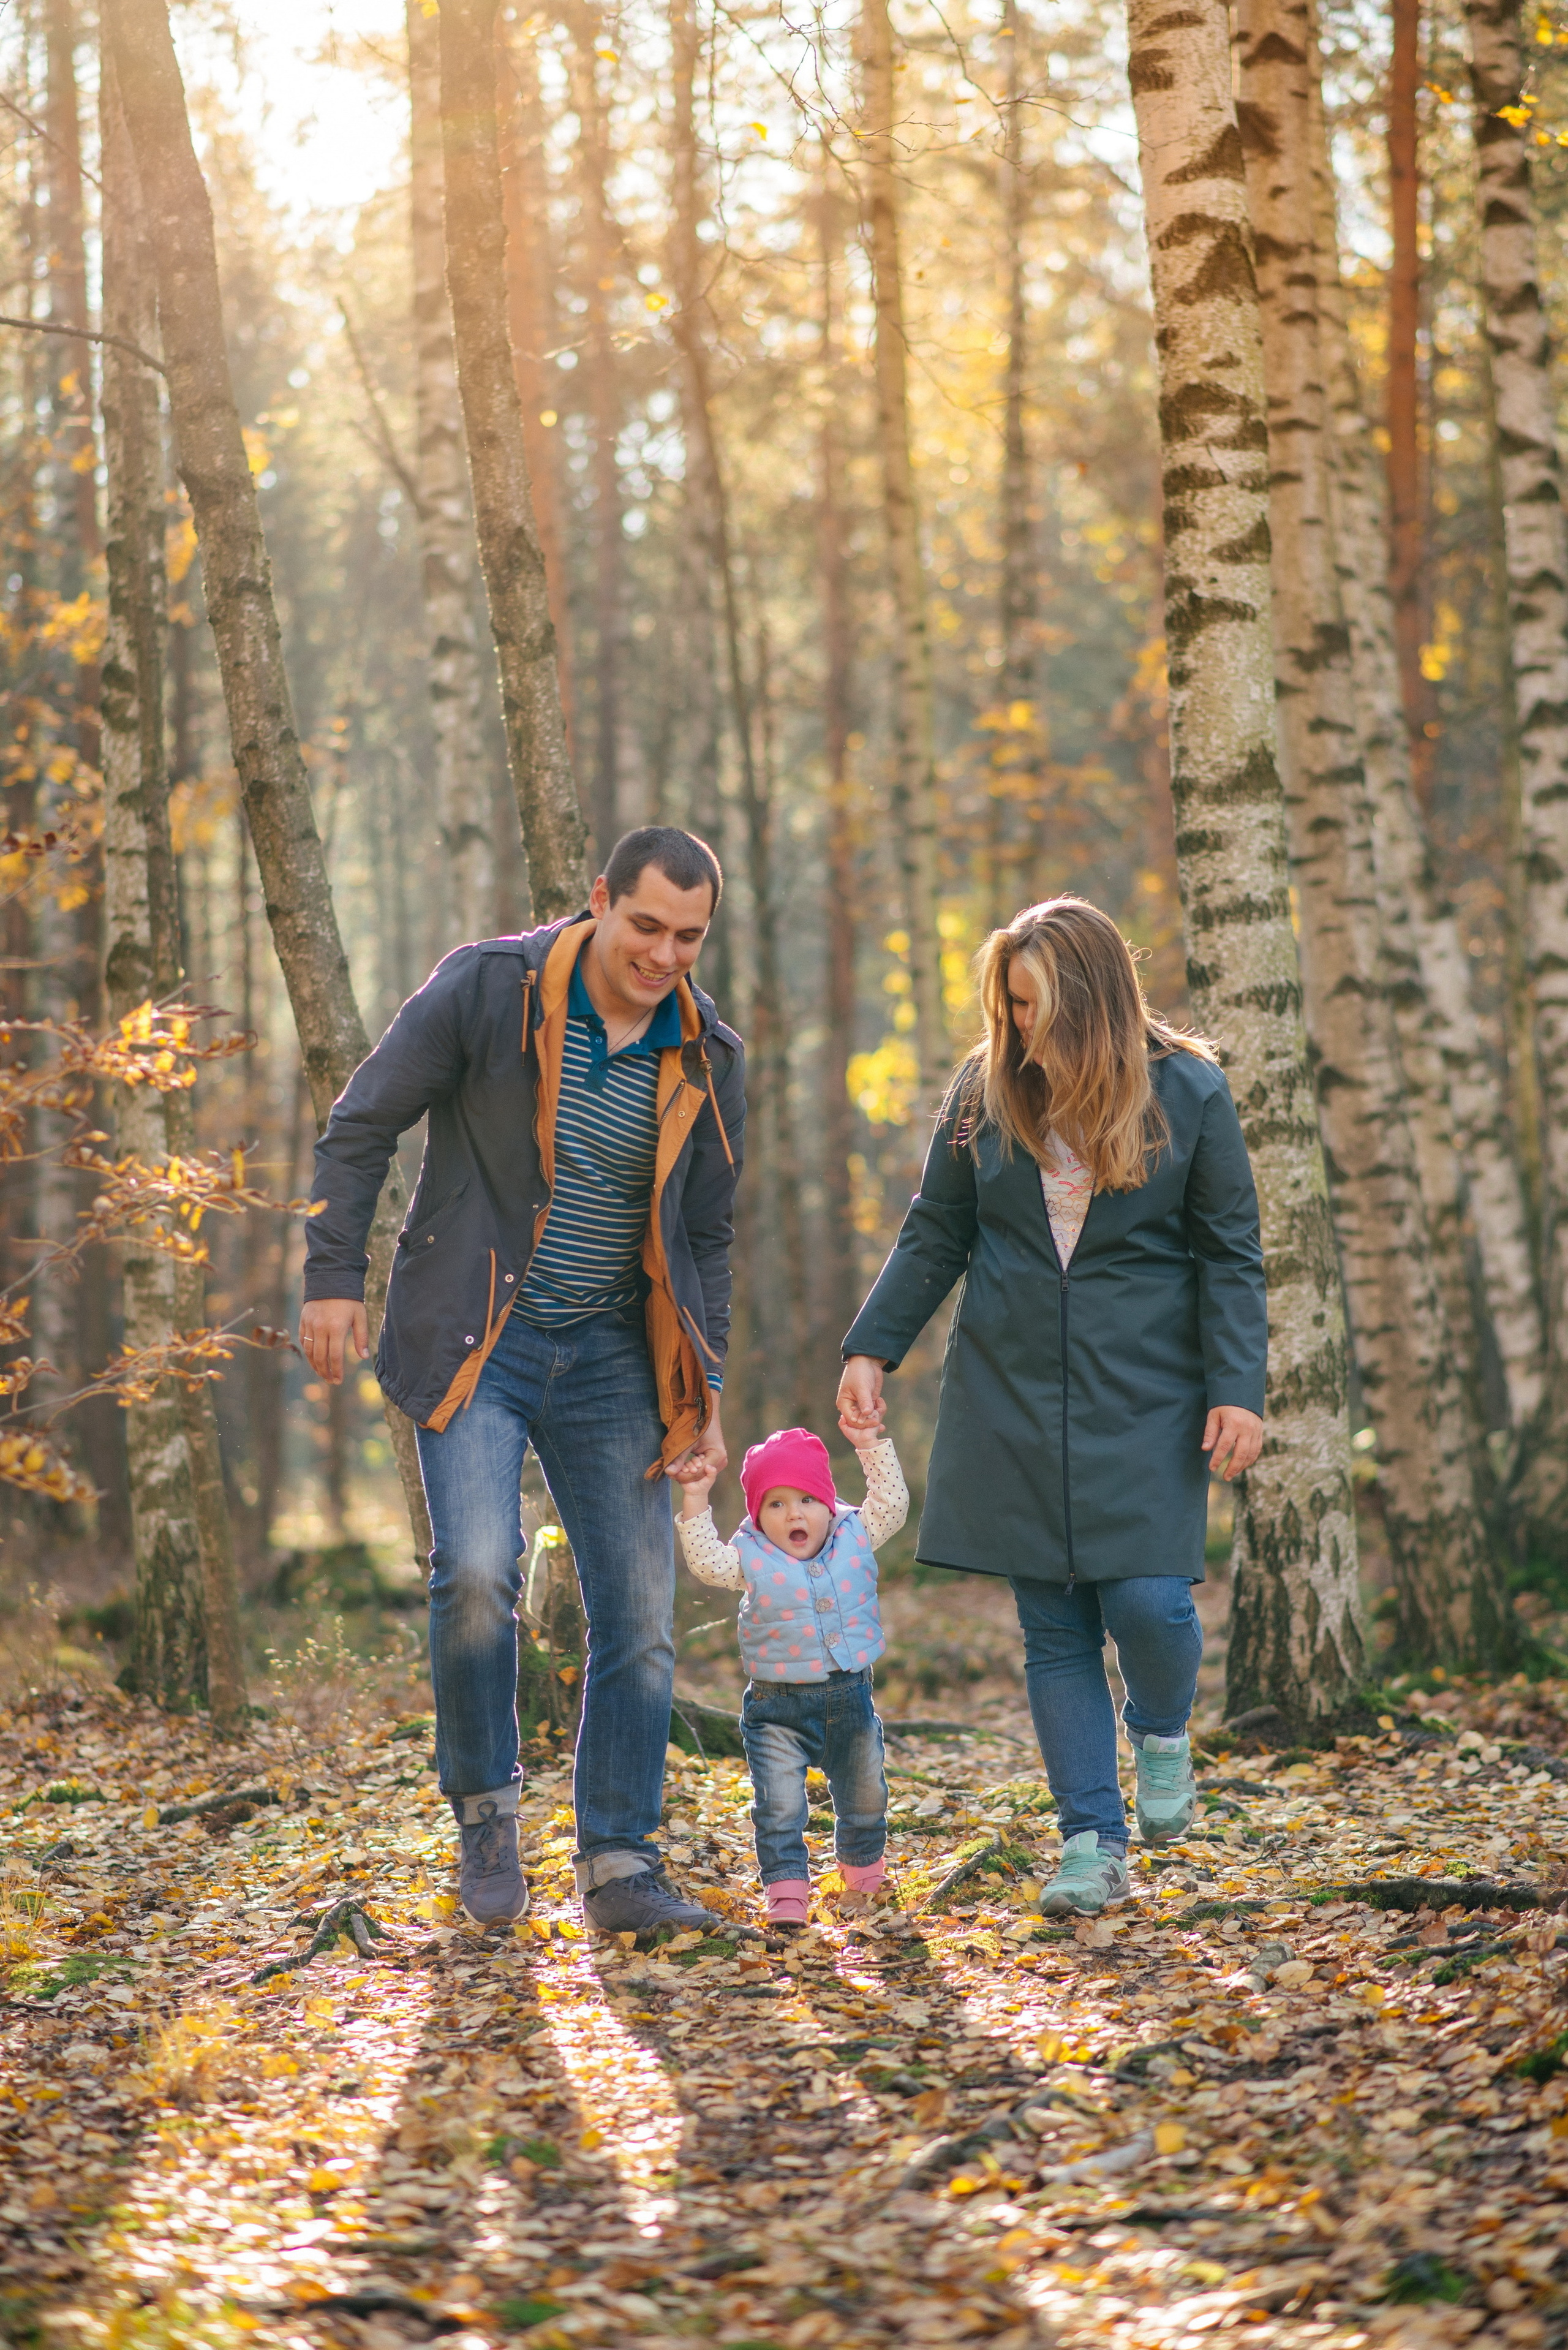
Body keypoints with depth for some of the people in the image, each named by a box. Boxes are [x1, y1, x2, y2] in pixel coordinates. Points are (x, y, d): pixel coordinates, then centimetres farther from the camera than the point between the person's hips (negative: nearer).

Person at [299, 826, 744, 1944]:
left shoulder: (708, 1056, 2)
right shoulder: (486, 989, -10)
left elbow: (705, 1235, 12)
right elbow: (361, 1128, -2)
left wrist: (707, 1389, 7)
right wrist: (335, 1277, -7)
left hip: (610, 1355, 4)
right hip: (477, 1338, -4)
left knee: (640, 1610, -1)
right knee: (477, 1571, -19)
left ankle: (621, 1864, 10)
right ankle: (486, 1809, 5)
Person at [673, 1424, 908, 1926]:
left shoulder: (854, 1537, -1)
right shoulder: (751, 1558, -7)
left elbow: (892, 1503, -1)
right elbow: (707, 1563, -18)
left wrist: (872, 1444, -6)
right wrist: (696, 1502, -23)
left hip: (849, 1697, 3)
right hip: (778, 1705, -3)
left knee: (863, 1795, 19)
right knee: (779, 1805, -9)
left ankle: (863, 1868, 42)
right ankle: (786, 1890, -3)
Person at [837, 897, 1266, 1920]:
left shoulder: (1189, 1093, -4)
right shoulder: (987, 1091, 3)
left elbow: (1231, 1256, 0)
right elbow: (934, 1236, 11)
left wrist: (1237, 1390, -7)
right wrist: (872, 1350, 3)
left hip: (1143, 1402, -2)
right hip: (1010, 1399, 2)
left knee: (1147, 1600, -11)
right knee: (1053, 1629, 2)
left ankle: (1163, 1733, 24)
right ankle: (1092, 1842, 10)